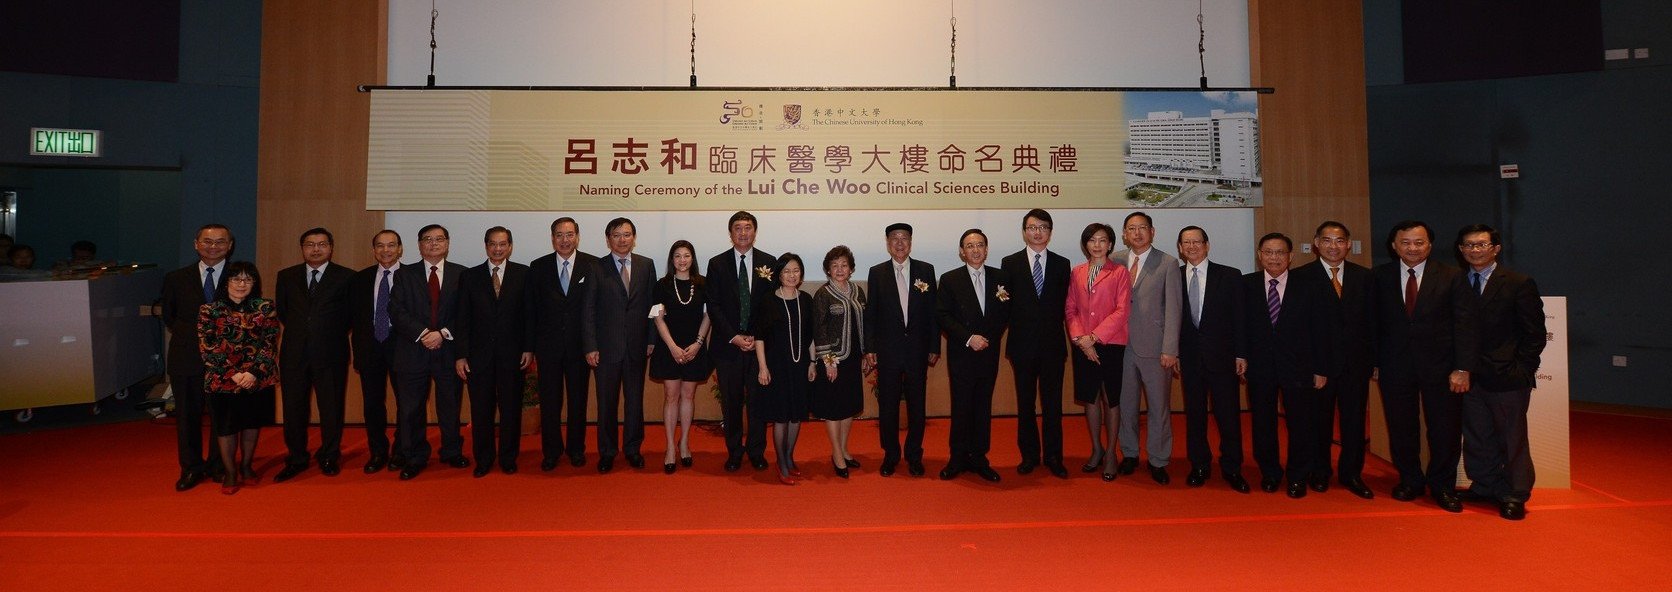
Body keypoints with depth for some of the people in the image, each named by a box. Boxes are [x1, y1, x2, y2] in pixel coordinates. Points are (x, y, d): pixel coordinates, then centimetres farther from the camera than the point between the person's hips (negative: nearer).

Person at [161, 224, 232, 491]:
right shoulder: (176, 279, 6)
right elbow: (169, 317, 13)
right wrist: (198, 340, 2)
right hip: (186, 358, 2)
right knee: (187, 415, 8)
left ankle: (218, 465, 22)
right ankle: (191, 468, 21)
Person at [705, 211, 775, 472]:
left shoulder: (768, 262, 4)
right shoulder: (717, 264, 4)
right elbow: (714, 306, -1)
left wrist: (757, 337, -7)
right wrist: (734, 337, -10)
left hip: (759, 343, 0)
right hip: (728, 344, 0)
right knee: (731, 402, 6)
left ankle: (756, 451, 18)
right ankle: (734, 452, 20)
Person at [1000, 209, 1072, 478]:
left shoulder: (1061, 264, 6)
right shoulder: (1010, 263, 2)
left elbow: (1064, 305, 3)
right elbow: (1005, 304, 0)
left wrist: (1063, 340, -3)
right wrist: (1012, 337, -5)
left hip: (1052, 345, 1)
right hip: (1023, 345, 0)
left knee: (1052, 404, 6)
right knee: (1025, 404, 9)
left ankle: (1053, 456, 17)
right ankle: (1030, 454, 21)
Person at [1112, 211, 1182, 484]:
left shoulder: (1168, 264, -2)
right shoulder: (1116, 260, 6)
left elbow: (1173, 309, -6)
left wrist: (1170, 350, -11)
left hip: (1154, 347, -2)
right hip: (1123, 346, 3)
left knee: (1159, 406, 5)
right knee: (1126, 404, 12)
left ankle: (1158, 461, 18)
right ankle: (1129, 454, 28)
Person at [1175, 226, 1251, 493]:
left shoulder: (1230, 276, 1)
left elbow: (1240, 317, 0)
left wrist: (1241, 354, -4)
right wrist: (1173, 353, 0)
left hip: (1222, 356, -1)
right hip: (1189, 358, 1)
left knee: (1229, 414, 2)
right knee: (1194, 414, 9)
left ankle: (1231, 469, 15)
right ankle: (1199, 466, 21)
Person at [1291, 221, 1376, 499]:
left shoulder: (1363, 276, 8)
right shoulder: (1300, 277, -4)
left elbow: (1371, 320, 7)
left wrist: (1370, 359, 2)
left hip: (1355, 362, 3)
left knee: (1354, 420, 9)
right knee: (1319, 420, 8)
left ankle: (1351, 473, 23)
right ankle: (1319, 473, 23)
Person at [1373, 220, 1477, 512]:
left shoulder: (1451, 277, -1)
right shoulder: (1379, 277, 1)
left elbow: (1464, 324, -3)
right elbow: (1374, 323, 3)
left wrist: (1462, 368, -10)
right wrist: (1374, 362, -1)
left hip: (1440, 366, 0)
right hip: (1395, 365, 1)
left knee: (1446, 430, 6)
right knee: (1401, 428, 9)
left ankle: (1442, 486, 24)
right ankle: (1410, 480, 27)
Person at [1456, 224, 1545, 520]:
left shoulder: (1519, 284, -3)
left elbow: (1535, 334, -3)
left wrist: (1521, 370, -8)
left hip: (1507, 376, -4)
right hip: (1469, 376, 4)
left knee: (1513, 438, 4)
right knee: (1476, 436, 11)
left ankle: (1515, 496, 15)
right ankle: (1485, 486, 25)